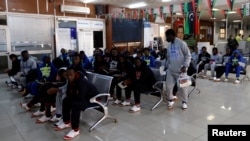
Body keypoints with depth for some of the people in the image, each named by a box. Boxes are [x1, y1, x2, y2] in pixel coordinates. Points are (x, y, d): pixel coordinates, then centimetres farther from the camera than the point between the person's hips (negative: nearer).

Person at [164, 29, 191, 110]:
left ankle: (184, 102, 25)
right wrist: (166, 66, 17)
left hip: (181, 70, -5)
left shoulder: (181, 43, -10)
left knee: (182, 87, 5)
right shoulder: (169, 46, 12)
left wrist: (185, 65, -18)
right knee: (168, 86, 3)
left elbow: (188, 55, -10)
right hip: (171, 70, 6)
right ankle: (170, 101, 24)